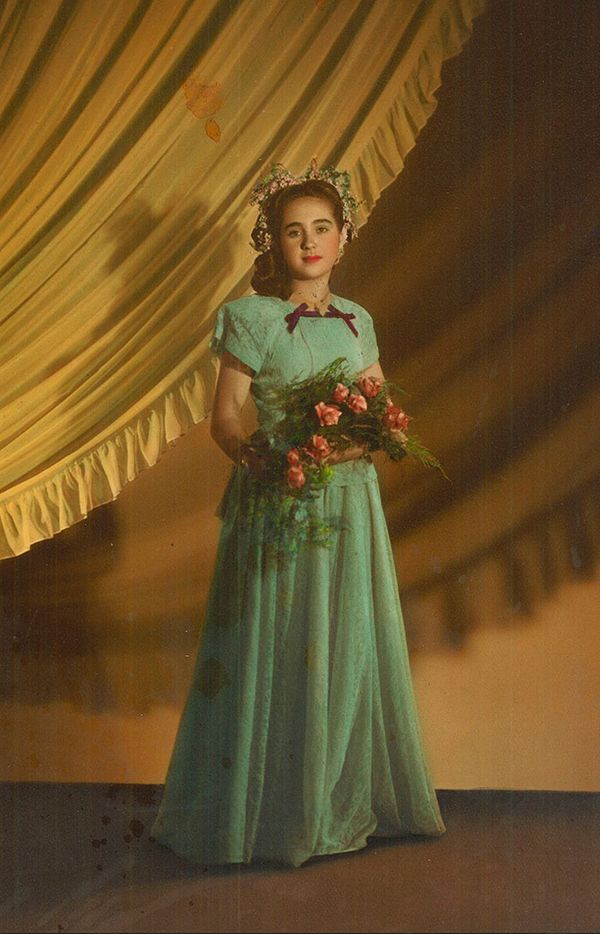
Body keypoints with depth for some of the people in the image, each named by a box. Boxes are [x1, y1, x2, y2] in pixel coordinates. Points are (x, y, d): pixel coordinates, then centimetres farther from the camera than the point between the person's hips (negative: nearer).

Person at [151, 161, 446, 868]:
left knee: (350, 648, 10)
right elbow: (223, 417, -6)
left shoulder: (357, 320, 10)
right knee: (277, 655, 1)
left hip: (351, 504, 5)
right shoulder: (252, 319, -4)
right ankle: (273, 809, 18)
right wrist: (252, 455, -25)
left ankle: (346, 800, 26)